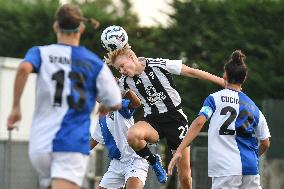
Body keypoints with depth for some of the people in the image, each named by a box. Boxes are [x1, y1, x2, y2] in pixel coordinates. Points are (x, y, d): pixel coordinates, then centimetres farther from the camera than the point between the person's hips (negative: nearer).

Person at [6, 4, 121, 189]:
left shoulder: (41, 53, 7)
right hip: (73, 143, -3)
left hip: (39, 144, 3)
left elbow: (24, 68, -16)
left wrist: (16, 107, -9)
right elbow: (115, 104, 5)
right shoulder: (96, 63, 6)